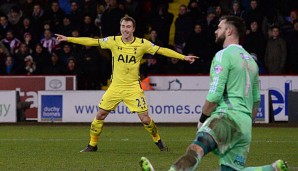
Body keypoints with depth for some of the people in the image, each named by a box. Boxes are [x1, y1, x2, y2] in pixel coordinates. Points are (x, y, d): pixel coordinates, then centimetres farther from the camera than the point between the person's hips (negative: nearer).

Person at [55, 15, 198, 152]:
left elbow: (161, 50, -3)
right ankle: (92, 145, 15)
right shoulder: (113, 41, -3)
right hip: (115, 86, 2)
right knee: (100, 115, -1)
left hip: (133, 88, -2)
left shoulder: (142, 44, -6)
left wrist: (183, 57, -7)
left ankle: (158, 140, 18)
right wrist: (68, 39, 1)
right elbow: (91, 42, 1)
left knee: (145, 118, -7)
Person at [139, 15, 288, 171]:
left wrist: (202, 119, 2)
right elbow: (256, 100, 28)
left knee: (195, 148, -33)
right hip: (245, 124, 10)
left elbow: (214, 95, -9)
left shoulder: (224, 55, -2)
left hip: (228, 117, -10)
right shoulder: (250, 59, 25)